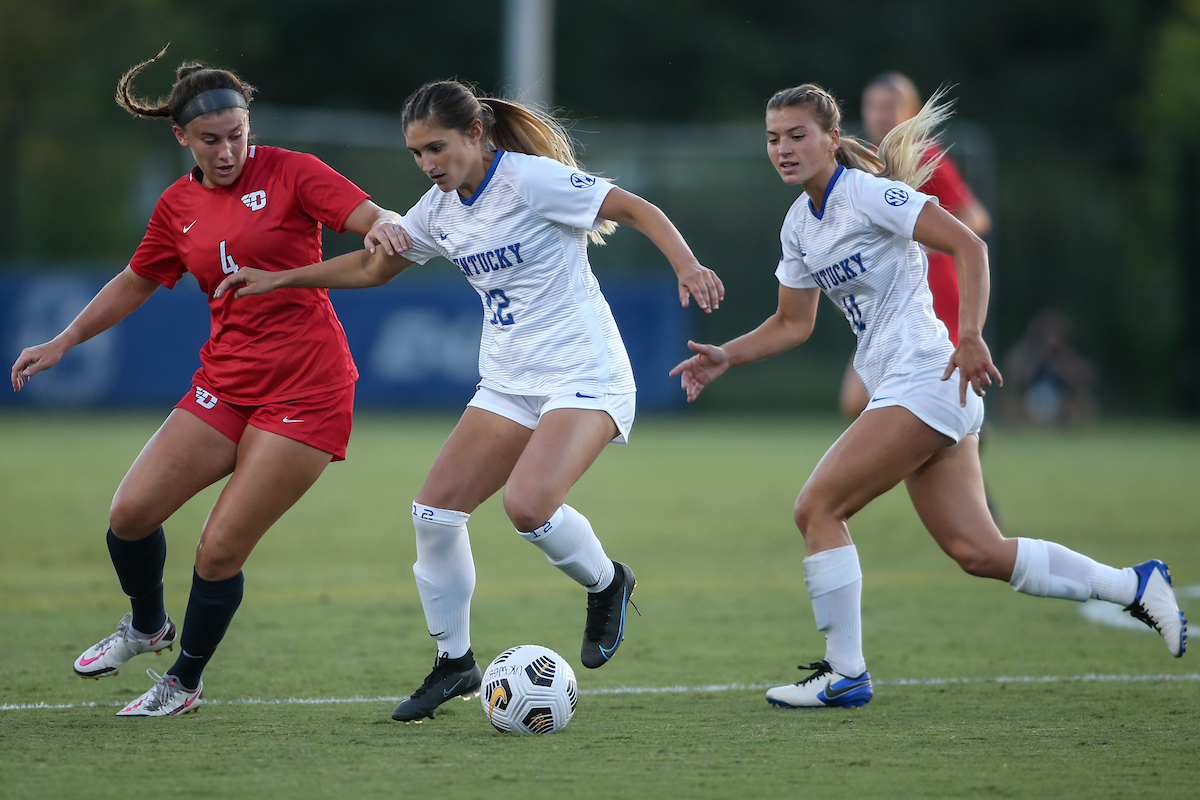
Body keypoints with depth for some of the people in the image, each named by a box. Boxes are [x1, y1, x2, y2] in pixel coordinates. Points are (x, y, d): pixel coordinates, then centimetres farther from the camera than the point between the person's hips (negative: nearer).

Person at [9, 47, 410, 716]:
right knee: (132, 512, -5)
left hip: (306, 387, -5)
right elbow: (136, 283, 24)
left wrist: (383, 225, -35)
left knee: (221, 549, -9)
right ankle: (147, 626, 26)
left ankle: (185, 682, 13)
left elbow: (375, 218, -12)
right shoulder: (179, 206, 10)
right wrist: (62, 344, 23)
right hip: (226, 380, 5)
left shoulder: (288, 173, -6)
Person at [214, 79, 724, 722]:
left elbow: (638, 210, -15)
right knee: (435, 509, -5)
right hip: (508, 384, 8)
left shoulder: (533, 179, -14)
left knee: (527, 504, -28)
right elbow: (373, 266, 23)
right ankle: (453, 662, 11)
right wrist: (277, 279, 18)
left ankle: (606, 585, 4)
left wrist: (686, 265, -31)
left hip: (585, 377, -7)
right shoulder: (440, 209, 8)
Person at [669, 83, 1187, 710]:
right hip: (896, 390, 9)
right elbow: (792, 323, 24)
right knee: (977, 551, 5)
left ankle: (844, 673, -3)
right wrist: (724, 357, 11)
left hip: (924, 380, -9)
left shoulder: (867, 193, -10)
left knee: (816, 508, -10)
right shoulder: (798, 224, 15)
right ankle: (1135, 586, 15)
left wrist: (971, 338, -26)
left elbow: (968, 246, -16)